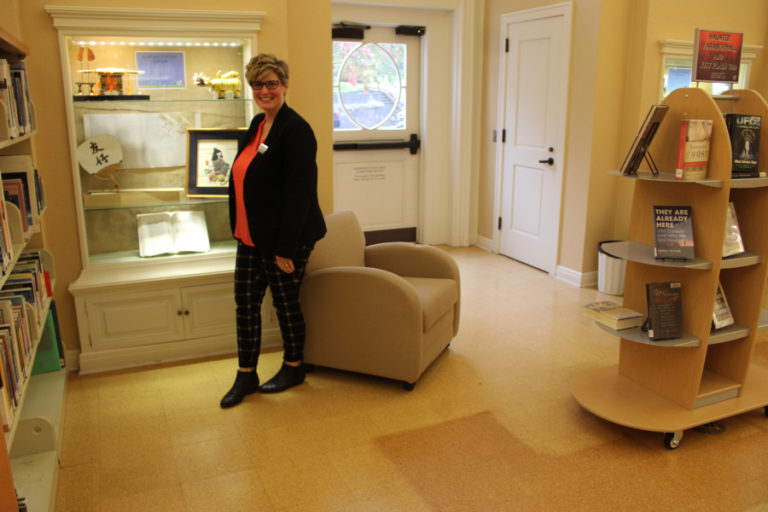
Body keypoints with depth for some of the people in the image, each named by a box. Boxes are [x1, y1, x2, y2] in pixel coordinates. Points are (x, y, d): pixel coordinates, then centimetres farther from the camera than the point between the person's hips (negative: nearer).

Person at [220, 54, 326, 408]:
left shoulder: (296, 130, -16)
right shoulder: (258, 125, 11)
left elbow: (299, 192, -21)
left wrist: (286, 248, -22)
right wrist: (240, 230, 15)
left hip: (283, 239, -8)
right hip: (251, 236, 8)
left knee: (286, 302, 7)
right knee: (245, 302, 11)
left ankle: (293, 369, 29)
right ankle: (246, 375, 25)